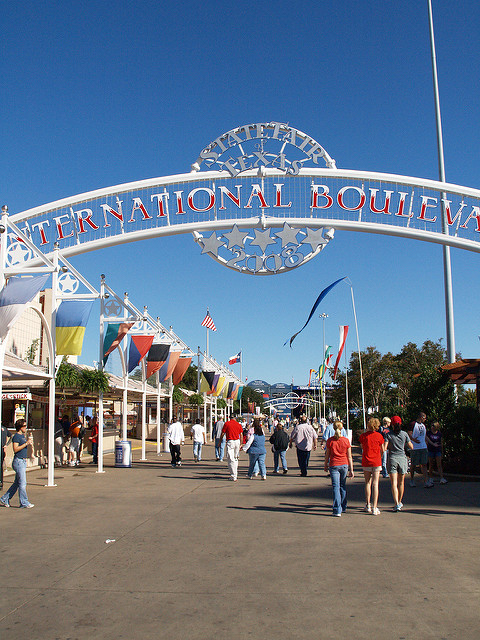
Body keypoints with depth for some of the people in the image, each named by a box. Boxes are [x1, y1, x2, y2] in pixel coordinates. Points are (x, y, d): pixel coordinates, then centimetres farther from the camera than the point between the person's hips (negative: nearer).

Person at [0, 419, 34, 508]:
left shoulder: (23, 436, 16)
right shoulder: (16, 436, -11)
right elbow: (15, 449, -21)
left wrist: (30, 442, 6)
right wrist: (26, 443, -22)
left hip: (23, 461, 10)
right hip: (18, 461, -10)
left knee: (17, 483, 14)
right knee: (22, 483, -6)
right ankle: (24, 503, 0)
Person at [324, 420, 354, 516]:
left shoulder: (330, 440, -7)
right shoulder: (346, 440, -4)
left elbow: (327, 455, -1)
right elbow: (349, 456, 0)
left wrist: (326, 465, 13)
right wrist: (351, 470, 5)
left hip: (333, 465, -2)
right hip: (344, 465, 2)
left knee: (336, 487, 0)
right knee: (343, 486, 17)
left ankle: (337, 510, -5)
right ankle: (343, 507, 28)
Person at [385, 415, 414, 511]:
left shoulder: (388, 434, -5)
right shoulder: (404, 434, 0)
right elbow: (411, 447, 5)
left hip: (392, 459, -2)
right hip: (402, 458, 2)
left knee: (394, 483, -5)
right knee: (401, 482, 16)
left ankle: (396, 504, -16)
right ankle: (399, 502, 28)